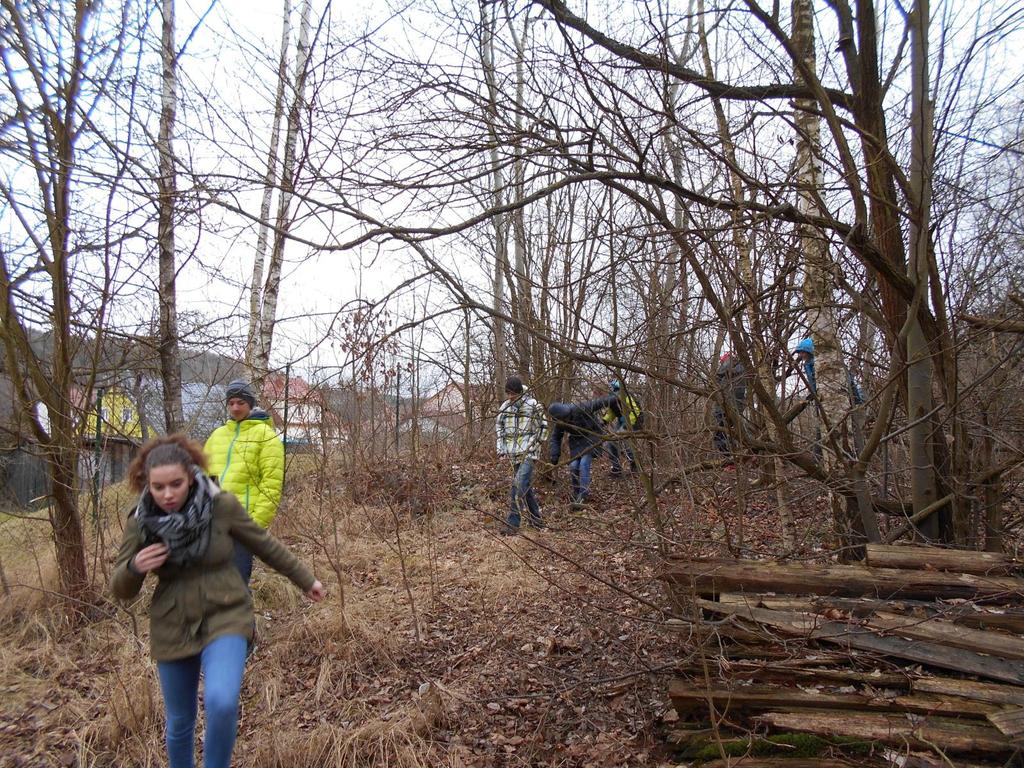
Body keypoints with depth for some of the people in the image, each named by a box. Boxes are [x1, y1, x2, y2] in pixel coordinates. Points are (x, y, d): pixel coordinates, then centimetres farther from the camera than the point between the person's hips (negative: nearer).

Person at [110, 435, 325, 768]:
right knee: (180, 721, 15)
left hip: (225, 619, -2)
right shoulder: (140, 523, -9)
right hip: (173, 631, 3)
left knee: (222, 703, -25)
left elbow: (265, 545, 1)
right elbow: (121, 590, 1)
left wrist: (305, 580, 10)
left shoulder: (222, 505, -14)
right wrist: (134, 567, -23)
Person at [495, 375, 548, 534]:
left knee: (519, 485, -16)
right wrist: (501, 447, 12)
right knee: (526, 485, 15)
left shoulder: (533, 405, -8)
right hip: (513, 454, 6)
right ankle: (535, 517, 30)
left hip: (528, 453, -6)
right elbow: (498, 426, 19)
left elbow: (542, 429, -4)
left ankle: (513, 522, -14)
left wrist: (534, 449, -8)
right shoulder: (505, 406, 7)